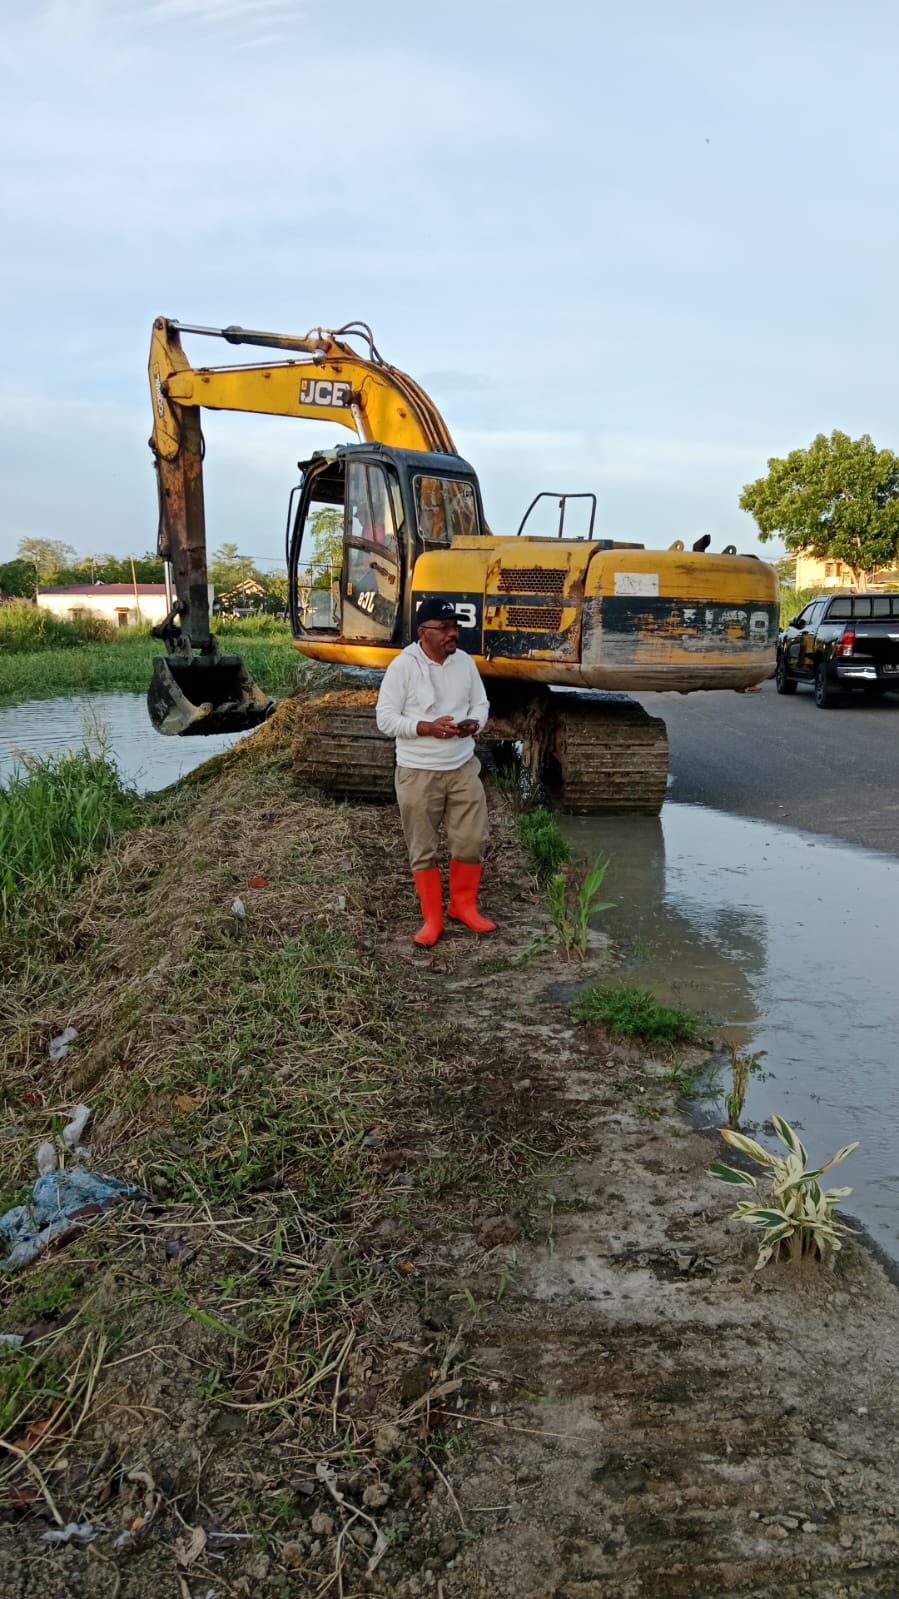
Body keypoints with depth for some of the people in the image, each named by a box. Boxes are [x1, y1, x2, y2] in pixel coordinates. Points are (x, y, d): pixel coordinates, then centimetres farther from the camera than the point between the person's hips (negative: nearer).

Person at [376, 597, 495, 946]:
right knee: (423, 848, 6)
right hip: (418, 773, -4)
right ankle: (432, 918, 19)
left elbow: (481, 704, 11)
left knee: (472, 840, 7)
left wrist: (473, 723, -12)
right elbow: (385, 720, -13)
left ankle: (463, 905, 27)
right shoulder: (402, 666, -13)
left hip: (463, 767, 4)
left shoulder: (465, 662, 2)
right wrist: (427, 727, -24)